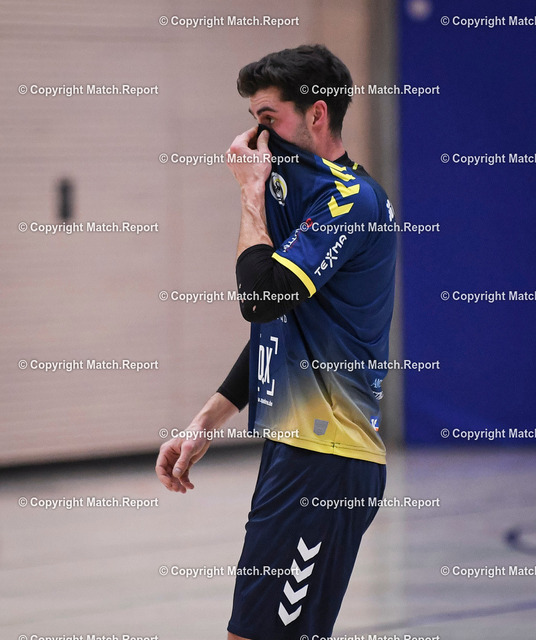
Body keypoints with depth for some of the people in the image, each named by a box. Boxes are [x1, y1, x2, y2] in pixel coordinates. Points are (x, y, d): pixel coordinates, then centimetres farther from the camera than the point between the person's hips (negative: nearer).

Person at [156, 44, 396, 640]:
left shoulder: (351, 198, -12)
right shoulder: (304, 197, 19)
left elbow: (262, 295, -23)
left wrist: (252, 191, -9)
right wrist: (202, 428, 20)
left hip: (324, 465, -10)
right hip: (292, 449, 10)